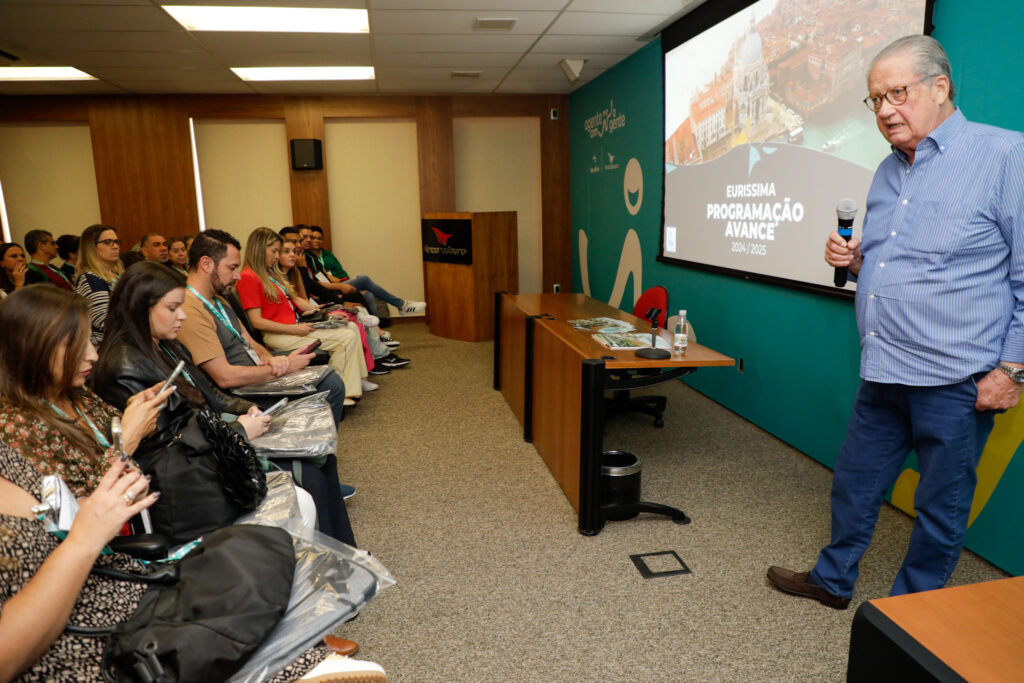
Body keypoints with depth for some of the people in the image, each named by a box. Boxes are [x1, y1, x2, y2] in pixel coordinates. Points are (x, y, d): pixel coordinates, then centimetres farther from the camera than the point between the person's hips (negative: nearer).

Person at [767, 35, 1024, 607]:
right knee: (855, 484, 17)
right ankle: (833, 581, 36)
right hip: (883, 371, 7)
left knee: (941, 505, 11)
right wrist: (855, 260, 2)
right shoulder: (889, 172, 12)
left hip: (955, 379, -7)